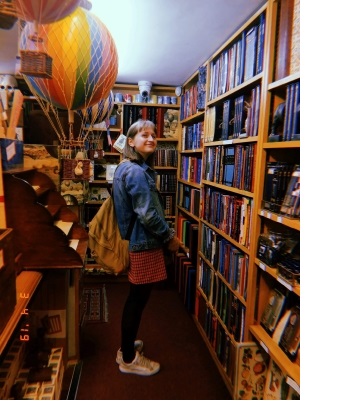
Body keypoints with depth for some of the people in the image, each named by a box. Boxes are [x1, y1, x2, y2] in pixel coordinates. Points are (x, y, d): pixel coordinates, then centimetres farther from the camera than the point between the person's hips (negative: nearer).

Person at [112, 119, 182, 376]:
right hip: (143, 243, -10)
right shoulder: (137, 172, -19)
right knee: (138, 300, 4)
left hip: (136, 240, 10)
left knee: (136, 298, 22)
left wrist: (165, 235, 18)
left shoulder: (130, 168, 14)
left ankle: (127, 346, 39)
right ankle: (129, 359, 23)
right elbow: (148, 215, -24)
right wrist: (170, 237, -11)